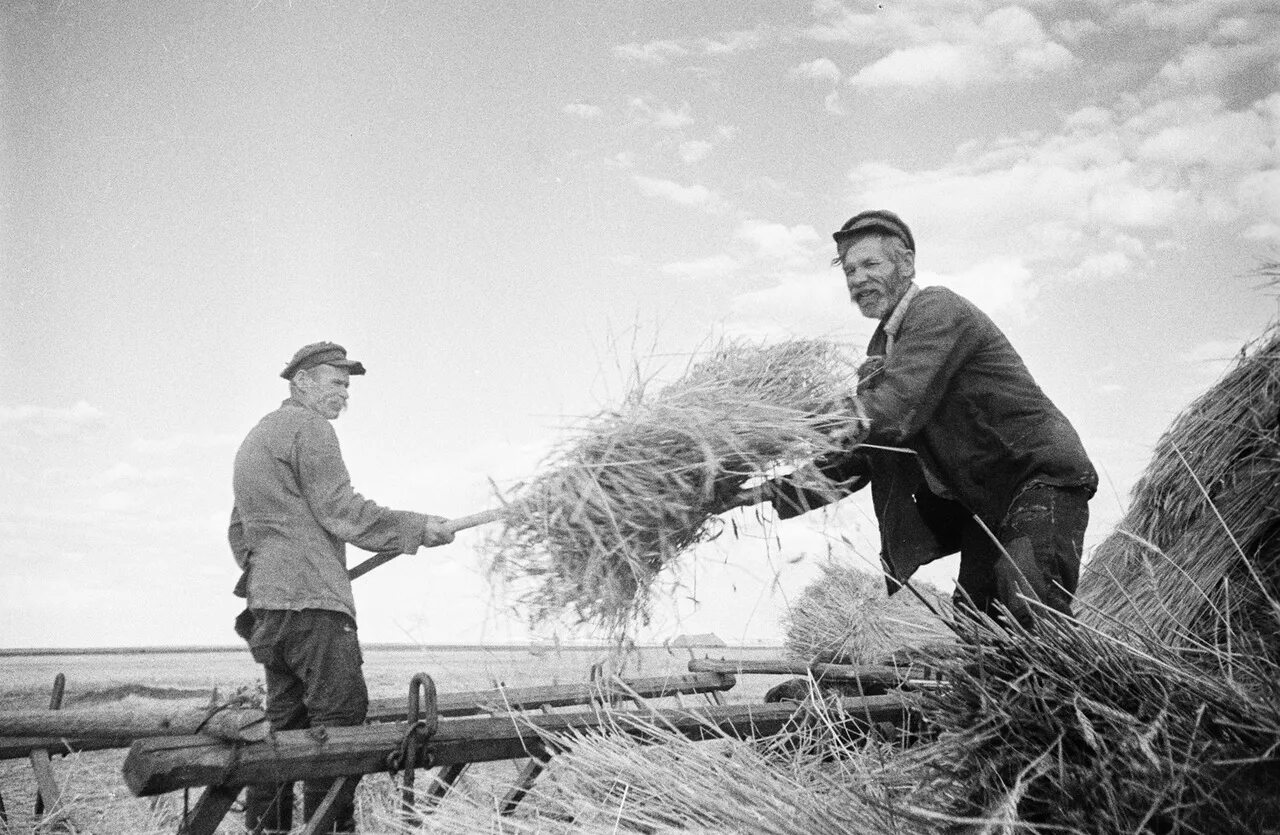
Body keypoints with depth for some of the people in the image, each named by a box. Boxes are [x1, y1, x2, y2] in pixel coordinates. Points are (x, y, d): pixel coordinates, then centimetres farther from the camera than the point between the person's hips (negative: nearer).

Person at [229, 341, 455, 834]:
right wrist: (418, 529, -9)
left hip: (267, 604, 10)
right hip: (311, 597, -10)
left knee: (287, 721, 12)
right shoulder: (309, 427, -5)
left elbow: (238, 530, 31)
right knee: (340, 714, -10)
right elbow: (341, 512, -14)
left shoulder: (255, 438, 27)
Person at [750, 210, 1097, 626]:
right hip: (984, 501, 9)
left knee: (1031, 617, -22)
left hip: (1042, 479, -9)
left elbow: (901, 399, -31)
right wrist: (785, 492, -7)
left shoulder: (938, 310, -14)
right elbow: (862, 453, 6)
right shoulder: (882, 345, 12)